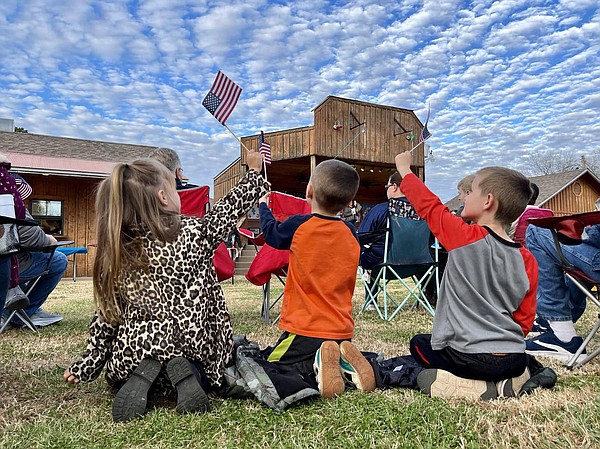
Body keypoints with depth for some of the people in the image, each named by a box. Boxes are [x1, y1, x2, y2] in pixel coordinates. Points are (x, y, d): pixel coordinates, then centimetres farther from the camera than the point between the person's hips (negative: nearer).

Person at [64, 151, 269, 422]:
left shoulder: (115, 255, -4)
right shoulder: (194, 232, -10)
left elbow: (106, 318, 1)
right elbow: (229, 208, 7)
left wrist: (86, 367, 13)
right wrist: (254, 172, 23)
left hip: (135, 355, 2)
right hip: (198, 347, -2)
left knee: (121, 378, 36)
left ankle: (141, 378, -1)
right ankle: (188, 374, -4)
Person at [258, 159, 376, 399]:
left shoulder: (298, 226, -11)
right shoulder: (351, 233, 1)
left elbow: (271, 232, 11)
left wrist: (263, 204, 30)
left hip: (304, 330, -5)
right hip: (343, 331, 5)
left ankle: (315, 368, -16)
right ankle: (345, 360, -2)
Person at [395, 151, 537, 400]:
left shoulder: (466, 238, -15)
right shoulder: (527, 260, 1)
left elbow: (429, 206, 0)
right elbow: (524, 320, 7)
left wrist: (405, 170, 13)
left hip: (472, 358, -6)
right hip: (515, 359, 6)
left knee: (419, 344, 19)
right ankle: (508, 381, 8)